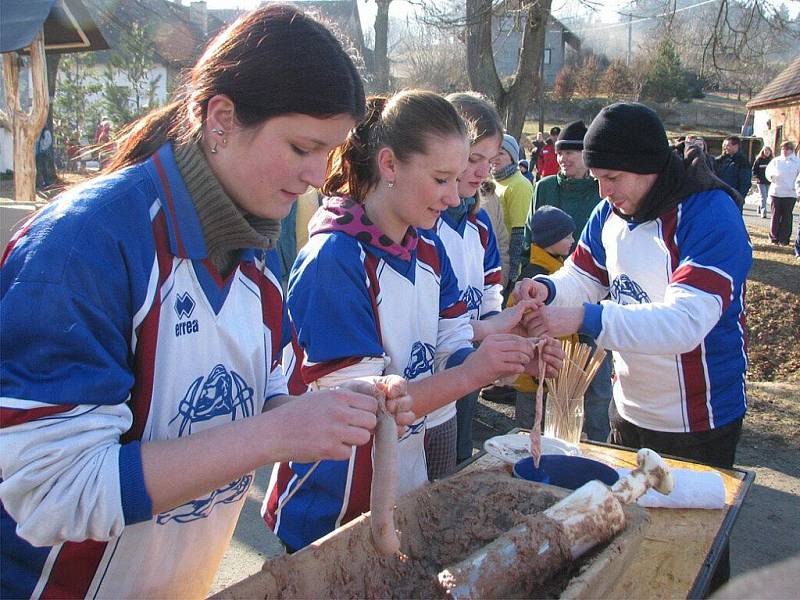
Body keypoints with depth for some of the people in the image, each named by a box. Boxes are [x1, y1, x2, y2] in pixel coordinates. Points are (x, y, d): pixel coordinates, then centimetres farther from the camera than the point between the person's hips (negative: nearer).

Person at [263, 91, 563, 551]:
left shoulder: (429, 248, 1)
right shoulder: (335, 259, -23)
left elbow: (453, 354, 2)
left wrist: (514, 359, -17)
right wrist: (467, 375, -32)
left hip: (408, 488, 8)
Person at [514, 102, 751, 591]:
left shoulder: (710, 215, -24)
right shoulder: (611, 212, 0)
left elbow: (686, 320, -35)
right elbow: (584, 278, 5)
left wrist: (587, 319, -45)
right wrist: (548, 288, -18)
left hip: (697, 421, -7)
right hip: (630, 410, 7)